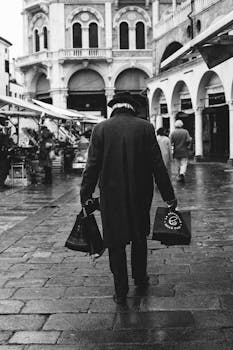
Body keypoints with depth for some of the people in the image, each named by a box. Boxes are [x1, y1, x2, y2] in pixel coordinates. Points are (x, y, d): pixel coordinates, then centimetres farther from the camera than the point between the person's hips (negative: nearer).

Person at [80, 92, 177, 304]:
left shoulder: (101, 129, -4)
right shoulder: (145, 127, -3)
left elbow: (92, 166, -5)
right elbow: (158, 164, -5)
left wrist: (85, 195, 2)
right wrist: (168, 195, -1)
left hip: (111, 194, -1)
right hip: (140, 193, 1)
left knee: (115, 242, 8)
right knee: (139, 236, 22)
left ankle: (121, 291, 11)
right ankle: (140, 278, 36)